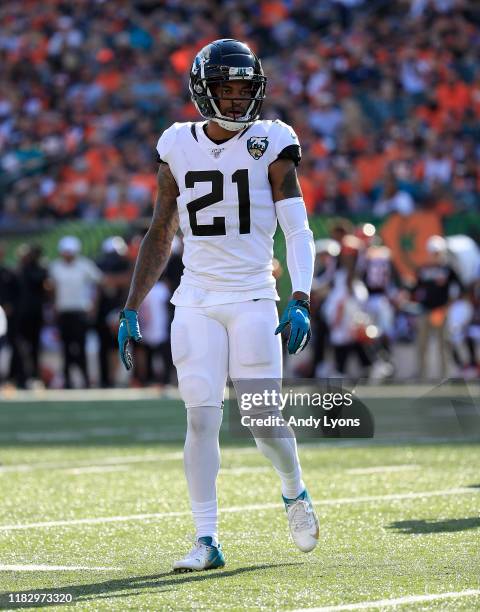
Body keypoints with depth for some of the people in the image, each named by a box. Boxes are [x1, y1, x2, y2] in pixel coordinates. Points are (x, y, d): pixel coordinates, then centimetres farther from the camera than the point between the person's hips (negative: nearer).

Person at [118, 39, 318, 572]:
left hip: (253, 298, -2)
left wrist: (300, 300, -20)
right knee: (201, 417, -6)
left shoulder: (270, 144, -2)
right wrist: (131, 309, 10)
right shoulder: (179, 148, 7)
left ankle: (294, 493, 28)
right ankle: (206, 541, -1)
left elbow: (298, 232, -6)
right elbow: (159, 238, 14)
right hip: (195, 303, 2)